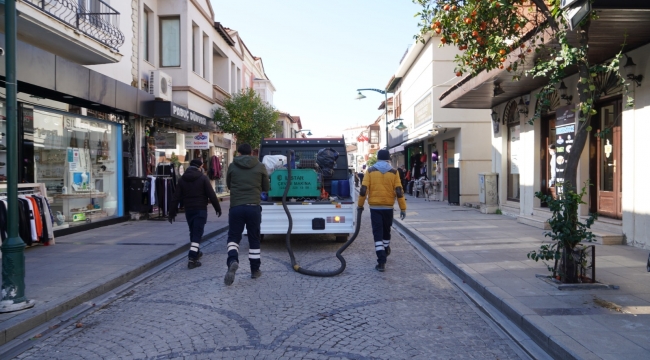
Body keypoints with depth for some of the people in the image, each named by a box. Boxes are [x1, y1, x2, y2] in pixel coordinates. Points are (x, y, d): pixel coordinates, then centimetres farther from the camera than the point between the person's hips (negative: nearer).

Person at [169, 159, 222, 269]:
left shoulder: (182, 179, 6)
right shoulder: (203, 178, -6)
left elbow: (176, 197, 3)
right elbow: (211, 195, -9)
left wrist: (172, 213, 8)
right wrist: (218, 208, 0)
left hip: (188, 210, 5)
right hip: (200, 210, -5)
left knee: (193, 232, 21)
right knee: (197, 234, -6)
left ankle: (196, 253, 36)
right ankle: (192, 259, -15)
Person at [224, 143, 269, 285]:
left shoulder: (232, 166, 5)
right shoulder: (260, 166, 4)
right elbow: (266, 188, 12)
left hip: (236, 207, 0)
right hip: (253, 207, 0)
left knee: (233, 236, 7)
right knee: (254, 239, 12)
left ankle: (232, 261, -20)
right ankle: (255, 270, 18)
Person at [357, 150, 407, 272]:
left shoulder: (370, 171, -1)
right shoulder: (393, 172, 0)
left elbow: (363, 189, -6)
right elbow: (399, 191, -5)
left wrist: (360, 205, 6)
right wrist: (403, 208, -1)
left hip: (375, 207, -1)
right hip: (388, 207, 2)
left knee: (377, 234, -1)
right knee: (386, 231, 22)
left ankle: (381, 262, -9)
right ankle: (385, 252, 41)